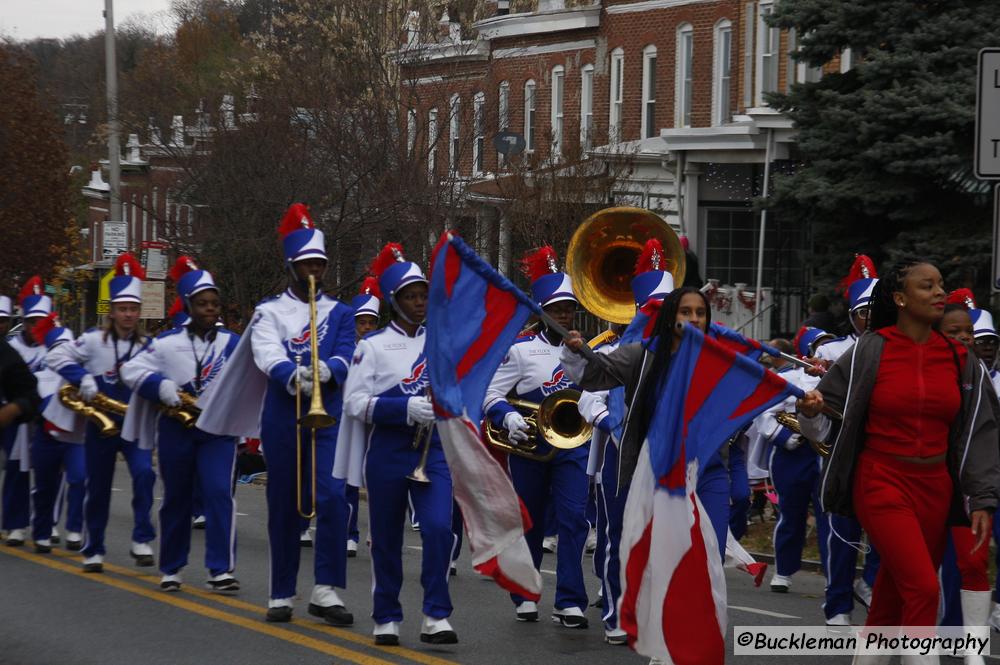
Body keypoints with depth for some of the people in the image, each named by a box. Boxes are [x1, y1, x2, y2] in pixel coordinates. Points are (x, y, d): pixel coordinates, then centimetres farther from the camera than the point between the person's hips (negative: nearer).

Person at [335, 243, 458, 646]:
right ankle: (387, 619, 19)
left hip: (433, 451, 2)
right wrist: (407, 408, -20)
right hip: (387, 453, -2)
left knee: (439, 529, -14)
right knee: (387, 539, 7)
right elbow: (355, 402, -11)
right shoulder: (373, 345, -1)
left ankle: (436, 617, -11)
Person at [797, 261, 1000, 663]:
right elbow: (827, 420, -2)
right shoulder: (870, 351, -8)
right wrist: (811, 412, -25)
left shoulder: (959, 359, 3)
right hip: (882, 483, -4)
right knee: (924, 589, -16)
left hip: (936, 489, 4)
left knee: (895, 595, 9)